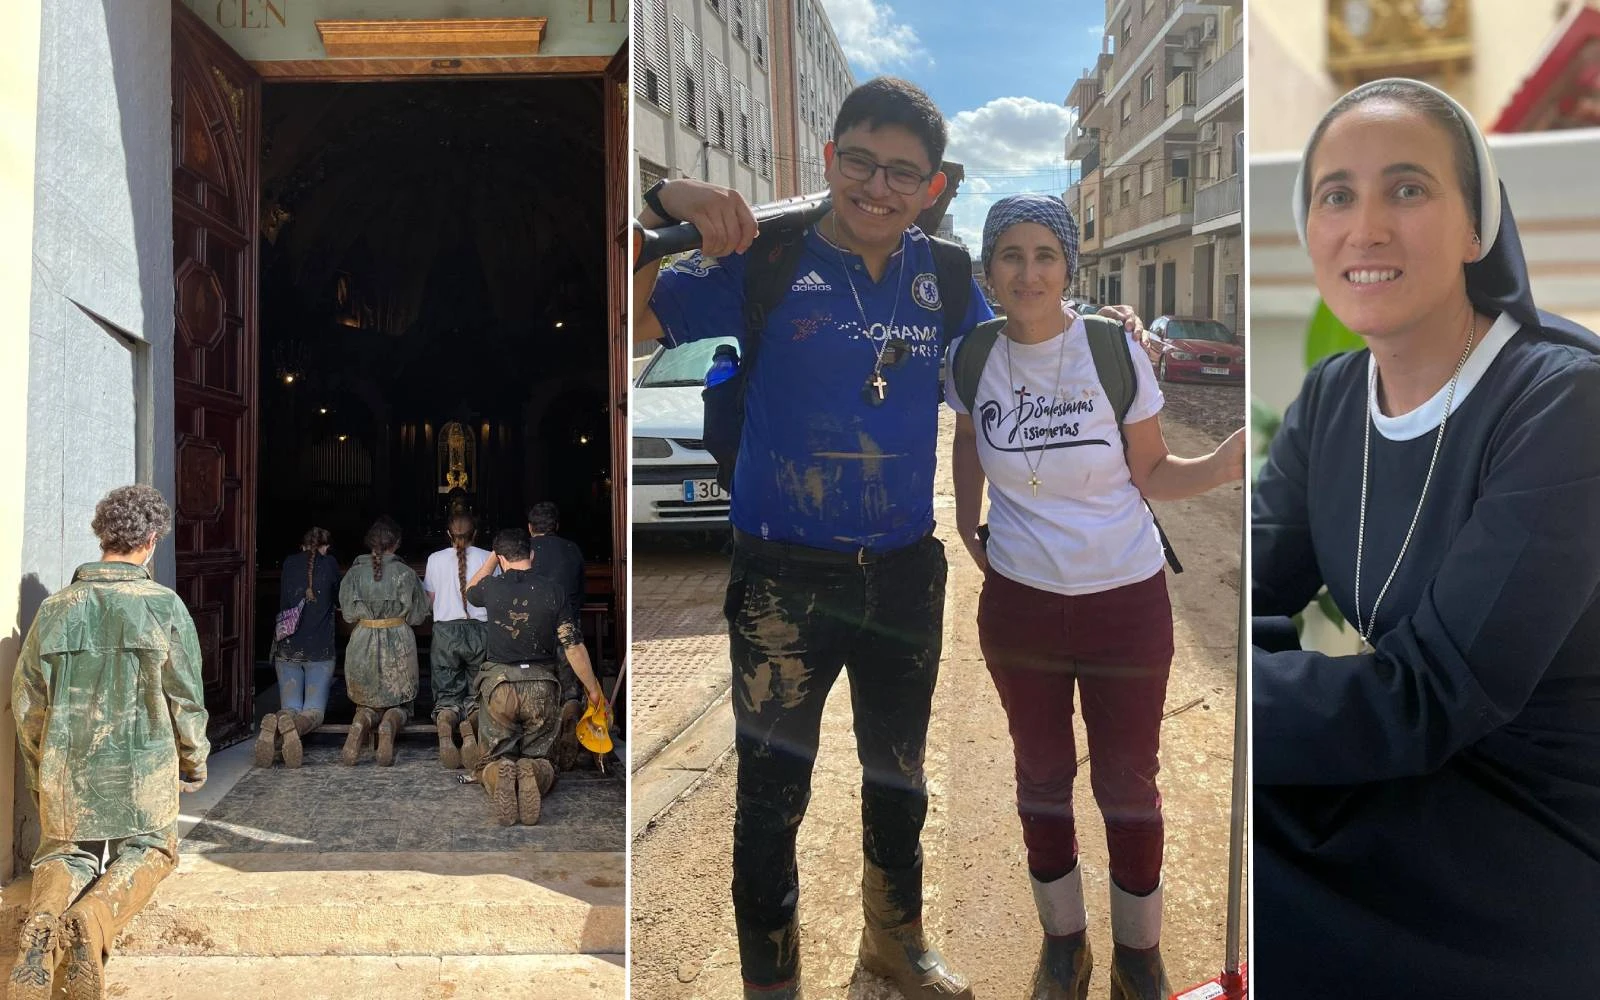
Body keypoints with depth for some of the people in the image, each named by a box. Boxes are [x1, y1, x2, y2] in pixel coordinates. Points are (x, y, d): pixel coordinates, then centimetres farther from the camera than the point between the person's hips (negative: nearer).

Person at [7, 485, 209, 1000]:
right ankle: (93, 919, -13)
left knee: (64, 851, 22)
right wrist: (194, 764, 13)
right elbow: (185, 699, -4)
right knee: (148, 849, 18)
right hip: (142, 769, -2)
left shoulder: (56, 607, 1)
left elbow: (27, 702, 7)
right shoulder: (164, 606, -8)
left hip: (65, 770, 3)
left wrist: (39, 776, 21)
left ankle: (44, 919, -13)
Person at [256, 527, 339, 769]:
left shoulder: (289, 563, 7)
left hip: (287, 648, 3)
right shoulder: (329, 564, 0)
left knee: (291, 708, 4)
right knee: (313, 711, -1)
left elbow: (282, 602, 19)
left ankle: (273, 725, -32)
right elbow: (337, 595, 17)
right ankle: (293, 726, -38)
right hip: (320, 649, -2)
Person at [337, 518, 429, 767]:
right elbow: (416, 616, -3)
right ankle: (389, 724, -22)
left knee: (367, 702, 18)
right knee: (399, 704, 13)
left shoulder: (355, 573, -2)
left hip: (363, 644, 2)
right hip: (398, 644, -2)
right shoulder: (404, 573, -8)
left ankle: (361, 723, -17)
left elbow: (349, 614, 0)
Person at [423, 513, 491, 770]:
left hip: (445, 631, 1)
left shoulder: (436, 559, 5)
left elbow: (430, 598, 13)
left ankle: (445, 720, -27)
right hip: (479, 630, -1)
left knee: (447, 693, 9)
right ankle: (472, 722, -26)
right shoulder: (487, 558, 1)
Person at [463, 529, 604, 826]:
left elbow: (471, 591, 24)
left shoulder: (492, 588, -4)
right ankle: (533, 776, -20)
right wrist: (593, 689, 7)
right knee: (540, 757, 18)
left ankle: (498, 776, -22)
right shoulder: (554, 592, -4)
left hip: (498, 684, 0)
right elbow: (574, 647, -4)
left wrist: (493, 557, 28)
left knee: (494, 758, 16)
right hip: (541, 689, 0)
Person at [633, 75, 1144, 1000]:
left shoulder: (943, 275, 0)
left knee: (899, 772, 24)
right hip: (786, 577, -4)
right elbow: (635, 320, -19)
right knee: (773, 793, 7)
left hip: (906, 570, 4)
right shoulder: (764, 261, -11)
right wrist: (664, 209, -33)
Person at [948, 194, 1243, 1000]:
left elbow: (1150, 472, -4)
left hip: (1125, 599, -2)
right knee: (1041, 777, 16)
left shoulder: (1115, 351, -14)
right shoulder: (971, 357, -6)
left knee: (1128, 785, 9)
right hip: (1018, 600, 2)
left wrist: (1224, 464, -22)